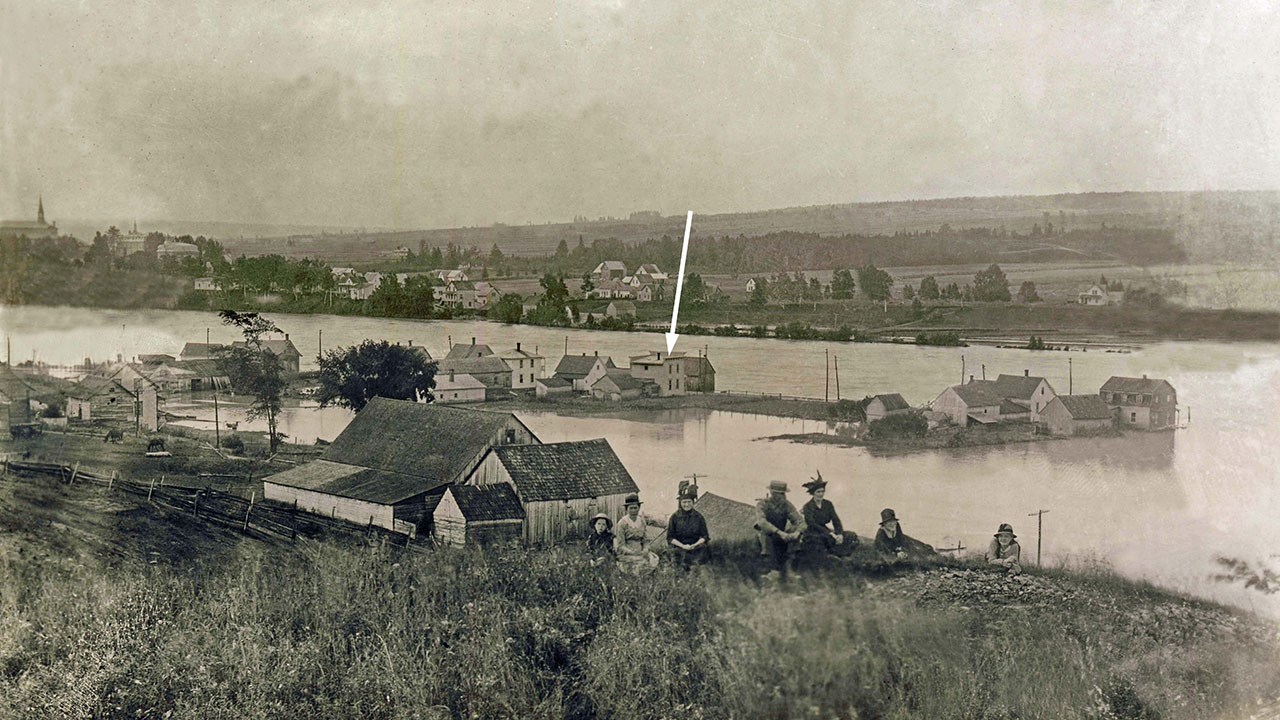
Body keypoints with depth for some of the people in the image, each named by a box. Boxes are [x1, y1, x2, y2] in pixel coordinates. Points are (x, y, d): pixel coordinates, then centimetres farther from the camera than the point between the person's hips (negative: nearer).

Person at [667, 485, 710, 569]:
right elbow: (670, 537, 1)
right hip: (679, 551, -1)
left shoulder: (698, 517, 2)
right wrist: (682, 546, -12)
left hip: (696, 551, 1)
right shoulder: (675, 517, 0)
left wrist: (694, 545, -12)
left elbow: (704, 536, 6)